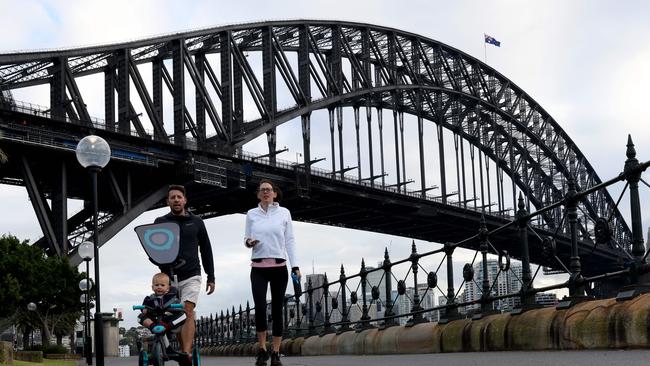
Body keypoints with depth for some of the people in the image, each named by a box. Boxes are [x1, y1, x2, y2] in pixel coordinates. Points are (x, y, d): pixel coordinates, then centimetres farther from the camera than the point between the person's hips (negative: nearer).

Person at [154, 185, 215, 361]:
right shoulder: (160, 222, 7)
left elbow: (206, 250, 13)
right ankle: (184, 351, 19)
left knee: (187, 312, -17)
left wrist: (211, 277, 10)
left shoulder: (196, 222, 8)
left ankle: (186, 355, -26)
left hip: (191, 275, -2)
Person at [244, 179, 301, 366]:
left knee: (277, 310, 0)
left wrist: (295, 266, -2)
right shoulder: (251, 214, 9)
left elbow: (290, 240, 5)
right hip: (258, 268, 0)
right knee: (260, 308, -15)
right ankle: (262, 350, 1)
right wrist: (248, 242, -11)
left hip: (279, 266, 0)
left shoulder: (284, 212, 6)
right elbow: (247, 238, 14)